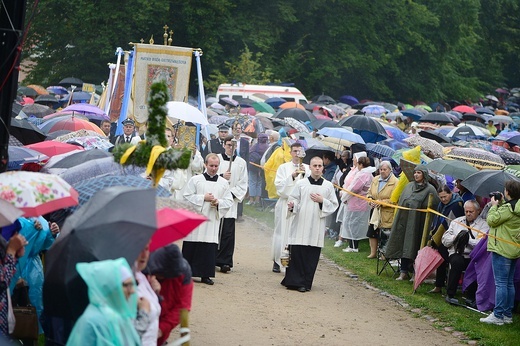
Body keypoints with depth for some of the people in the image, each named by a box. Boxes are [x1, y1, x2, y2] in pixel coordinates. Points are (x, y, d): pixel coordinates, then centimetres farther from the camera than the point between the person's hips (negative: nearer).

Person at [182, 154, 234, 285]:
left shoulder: (224, 183, 10)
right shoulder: (195, 180, 3)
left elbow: (229, 201, 11)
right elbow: (187, 196, -1)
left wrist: (218, 202, -9)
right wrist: (203, 198, -10)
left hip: (212, 220, 2)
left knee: (210, 248, -1)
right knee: (191, 247, -1)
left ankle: (205, 275, 5)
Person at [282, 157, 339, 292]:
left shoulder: (328, 186, 8)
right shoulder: (301, 183, 5)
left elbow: (334, 205, 10)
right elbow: (294, 199, 7)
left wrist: (322, 201, -7)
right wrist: (292, 206, -15)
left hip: (317, 226, 1)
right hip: (300, 224, -1)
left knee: (312, 256, 0)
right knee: (297, 253, -5)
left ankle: (305, 283, 8)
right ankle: (295, 280, 4)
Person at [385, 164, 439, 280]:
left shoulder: (429, 189, -4)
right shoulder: (409, 186, 13)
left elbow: (434, 206, -6)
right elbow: (400, 202, 18)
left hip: (417, 222, -5)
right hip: (404, 220, 5)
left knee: (413, 247, -2)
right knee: (404, 246, 3)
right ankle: (404, 272, 8)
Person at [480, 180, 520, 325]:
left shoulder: (507, 208, -18)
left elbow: (492, 220, -16)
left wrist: (494, 206, -4)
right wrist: (501, 203, 8)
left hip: (502, 250, -9)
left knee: (500, 283, -7)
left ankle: (498, 316, -6)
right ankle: (508, 315, 17)